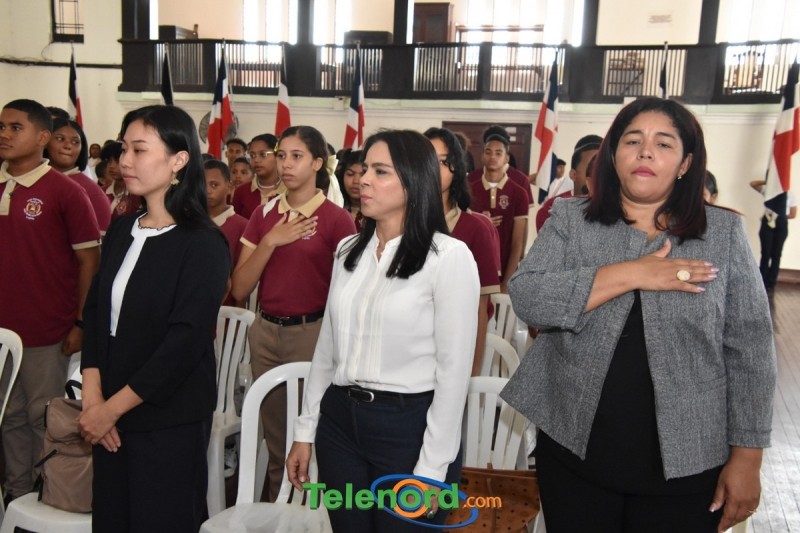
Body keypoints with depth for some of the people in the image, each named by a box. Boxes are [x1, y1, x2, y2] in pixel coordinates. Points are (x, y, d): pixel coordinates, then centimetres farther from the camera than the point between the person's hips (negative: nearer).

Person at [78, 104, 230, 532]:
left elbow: (185, 342, -17)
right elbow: (95, 312, 6)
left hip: (170, 421, -5)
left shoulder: (203, 244, -13)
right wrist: (93, 397, -5)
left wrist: (112, 408, -13)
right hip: (108, 416, 6)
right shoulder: (120, 230, 6)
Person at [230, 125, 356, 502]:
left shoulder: (336, 219, -9)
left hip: (312, 333, -4)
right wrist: (270, 241, -12)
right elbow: (239, 289, -1)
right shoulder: (263, 214, 4)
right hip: (264, 333, 5)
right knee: (274, 434, 17)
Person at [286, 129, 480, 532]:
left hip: (409, 425, -5)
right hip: (339, 418, 5)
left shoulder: (449, 256, -12)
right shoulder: (349, 251, 6)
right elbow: (327, 347, 11)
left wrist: (431, 469, -13)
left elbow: (454, 369, -13)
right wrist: (305, 429, 10)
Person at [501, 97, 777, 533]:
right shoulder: (569, 219, 1)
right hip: (573, 451, 1)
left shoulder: (724, 232, 1)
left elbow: (749, 349, 0)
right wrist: (629, 275, -19)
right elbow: (525, 298, -13)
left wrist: (747, 456, -4)